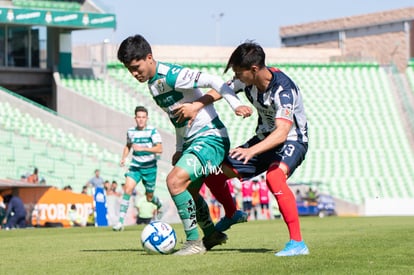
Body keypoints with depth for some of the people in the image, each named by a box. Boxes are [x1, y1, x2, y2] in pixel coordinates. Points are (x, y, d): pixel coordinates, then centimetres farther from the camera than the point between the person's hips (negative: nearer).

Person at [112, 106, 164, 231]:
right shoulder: (131, 131, 4)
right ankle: (120, 222, -20)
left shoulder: (152, 131, -10)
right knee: (128, 189, -19)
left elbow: (159, 149, -19)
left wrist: (142, 148, -30)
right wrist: (123, 158, 6)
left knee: (149, 197, 8)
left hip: (150, 168, -3)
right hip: (135, 167, 3)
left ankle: (159, 204, 48)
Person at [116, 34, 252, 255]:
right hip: (192, 141, 10)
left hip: (210, 137, -10)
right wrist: (179, 149, 22)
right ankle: (212, 235, 46)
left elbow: (212, 81, -26)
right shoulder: (152, 82, 10)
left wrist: (235, 104, -35)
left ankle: (194, 242, -14)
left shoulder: (171, 76, -20)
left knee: (175, 181, -24)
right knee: (188, 191, 24)